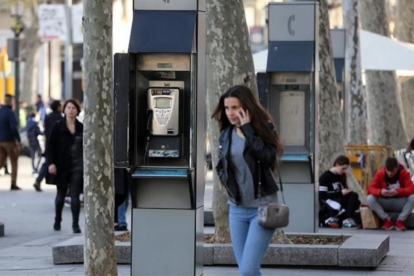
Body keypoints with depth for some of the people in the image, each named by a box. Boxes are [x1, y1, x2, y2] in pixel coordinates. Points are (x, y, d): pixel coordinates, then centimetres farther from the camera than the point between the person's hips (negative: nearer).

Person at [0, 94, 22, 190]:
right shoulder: (9, 113, -15)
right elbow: (14, 127, -22)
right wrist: (18, 140, -17)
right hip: (9, 141, -7)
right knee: (14, 163, 4)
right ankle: (13, 184, 3)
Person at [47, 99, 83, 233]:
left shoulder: (81, 128, 4)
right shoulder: (58, 126, -1)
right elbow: (50, 145, -2)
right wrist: (51, 163, -11)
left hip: (77, 166, 0)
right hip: (62, 167, 0)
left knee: (75, 196, -6)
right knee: (61, 195, 13)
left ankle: (75, 224, -2)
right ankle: (57, 220, 32)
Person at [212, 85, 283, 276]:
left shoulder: (263, 129, -7)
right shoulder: (226, 134, 6)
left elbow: (268, 159, -24)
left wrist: (248, 130, -22)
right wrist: (227, 183, -1)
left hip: (262, 208, -5)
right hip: (236, 209, 5)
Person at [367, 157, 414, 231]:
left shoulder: (404, 173, -12)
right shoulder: (380, 174, -9)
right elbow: (370, 189, -16)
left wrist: (398, 191, -42)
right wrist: (380, 192, -39)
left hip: (400, 203, -1)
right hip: (384, 203, 1)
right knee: (369, 199, -27)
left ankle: (400, 221, -17)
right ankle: (387, 221, -16)